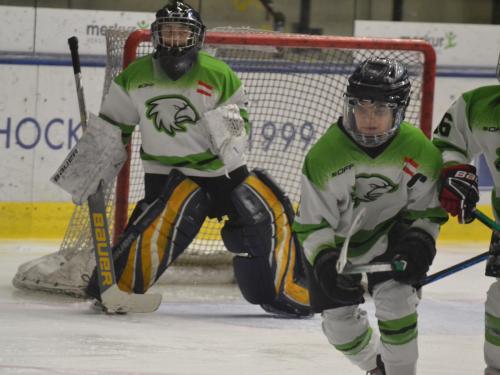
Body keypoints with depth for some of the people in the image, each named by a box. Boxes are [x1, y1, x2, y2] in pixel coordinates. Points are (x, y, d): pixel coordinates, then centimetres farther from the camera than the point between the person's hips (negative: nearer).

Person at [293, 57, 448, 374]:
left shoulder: (419, 151, -21)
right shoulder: (324, 155, -26)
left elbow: (428, 208, -6)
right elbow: (311, 224, -20)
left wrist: (418, 244, -22)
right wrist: (327, 263, -33)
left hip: (390, 233, 0)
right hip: (336, 243, 0)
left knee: (396, 299, -23)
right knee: (339, 324, 5)